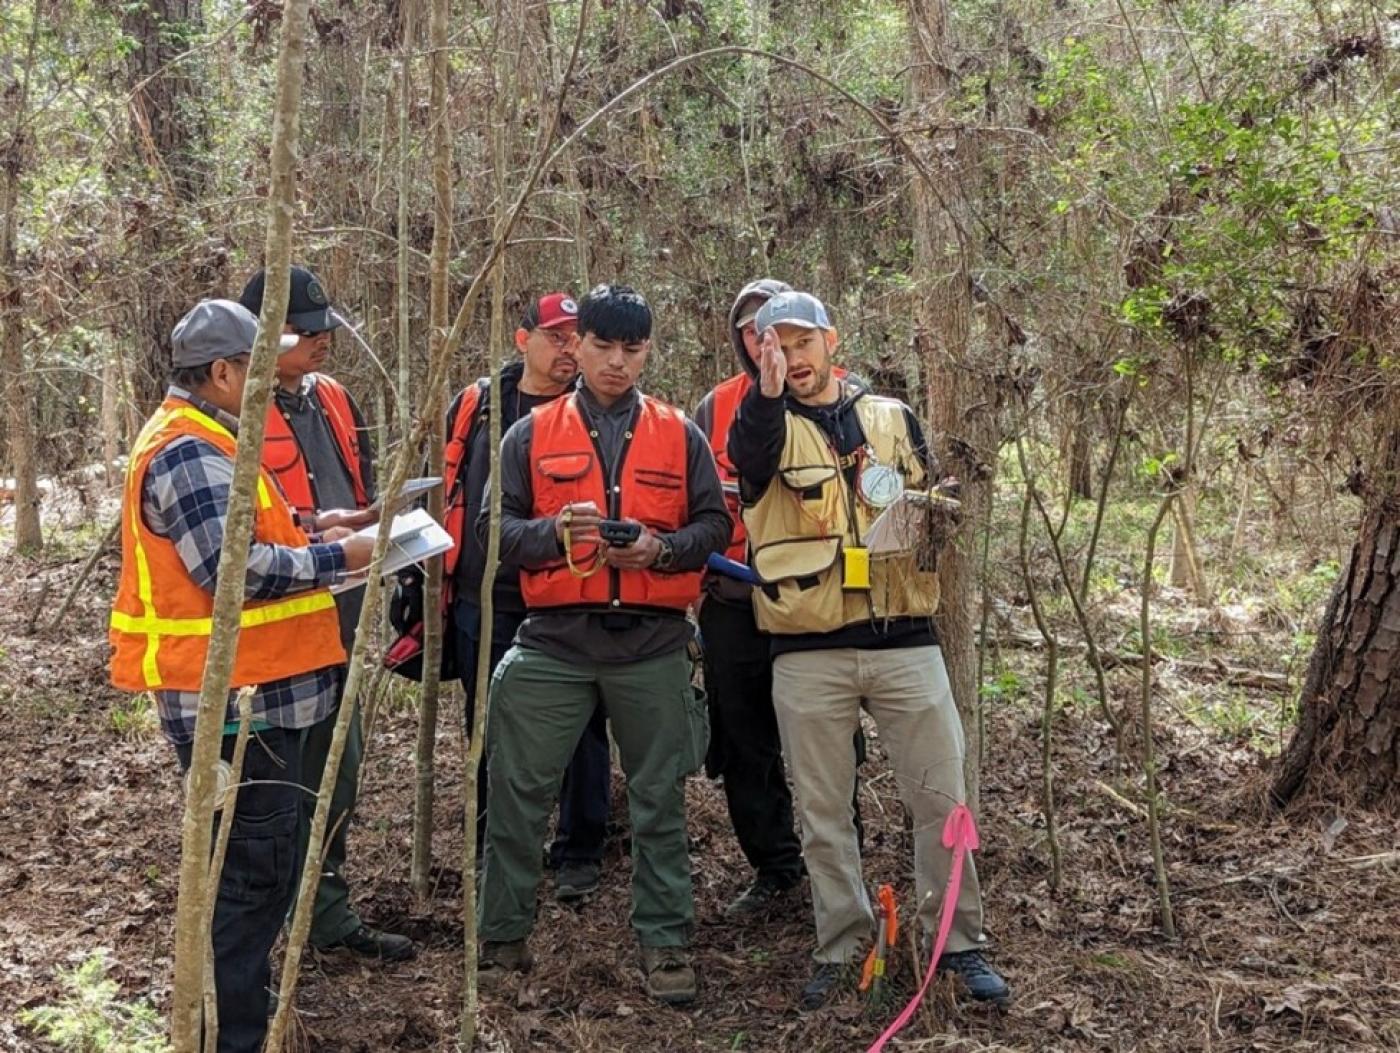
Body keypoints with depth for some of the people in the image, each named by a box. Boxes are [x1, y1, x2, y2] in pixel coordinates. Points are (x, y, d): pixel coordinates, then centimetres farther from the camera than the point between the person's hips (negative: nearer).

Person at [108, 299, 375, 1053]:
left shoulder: (203, 442, 16)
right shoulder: (190, 452, -19)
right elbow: (235, 568, -25)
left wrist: (305, 537, 8)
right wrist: (336, 556, -16)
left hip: (243, 693, 11)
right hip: (232, 700, -11)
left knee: (249, 865, 20)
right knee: (252, 871, -4)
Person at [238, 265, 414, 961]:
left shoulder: (332, 400, 14)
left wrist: (370, 519, 4)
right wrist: (313, 527, -26)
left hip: (335, 615, 8)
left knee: (339, 761, 15)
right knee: (279, 775, -1)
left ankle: (330, 912, 29)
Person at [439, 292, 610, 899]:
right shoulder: (475, 405, 7)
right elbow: (447, 487, 17)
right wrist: (442, 574, 15)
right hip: (483, 602, 3)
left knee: (578, 730, 5)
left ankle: (579, 854, 18)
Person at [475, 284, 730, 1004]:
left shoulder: (679, 435, 9)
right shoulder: (532, 434, 7)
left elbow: (715, 525, 6)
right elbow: (500, 526, 2)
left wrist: (659, 549, -13)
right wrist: (555, 532, -18)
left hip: (653, 645, 0)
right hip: (553, 641, 0)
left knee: (659, 800, 7)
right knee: (518, 794, 4)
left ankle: (665, 943, 18)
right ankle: (502, 937, 18)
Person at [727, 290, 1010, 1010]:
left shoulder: (892, 418, 11)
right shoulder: (767, 425, 3)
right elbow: (750, 456, -22)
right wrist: (767, 393, -41)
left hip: (904, 640, 1)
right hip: (808, 653, -1)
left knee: (940, 794, 3)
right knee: (823, 810, 8)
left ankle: (956, 941, 17)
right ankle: (841, 946, 22)